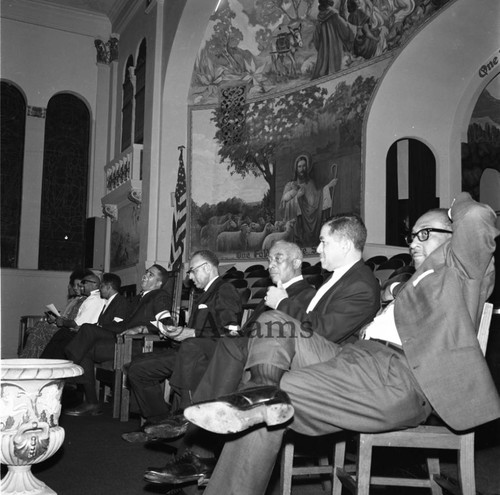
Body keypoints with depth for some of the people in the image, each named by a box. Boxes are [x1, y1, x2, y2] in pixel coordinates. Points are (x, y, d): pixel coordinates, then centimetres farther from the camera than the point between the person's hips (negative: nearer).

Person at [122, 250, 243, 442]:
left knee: (190, 346, -43)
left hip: (213, 351, -10)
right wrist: (177, 332, 9)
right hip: (188, 350, 10)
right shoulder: (206, 294, 27)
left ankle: (185, 418, -35)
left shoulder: (225, 290, -5)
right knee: (137, 367, 2)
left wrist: (192, 334, -16)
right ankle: (159, 422, 5)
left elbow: (229, 333, -16)